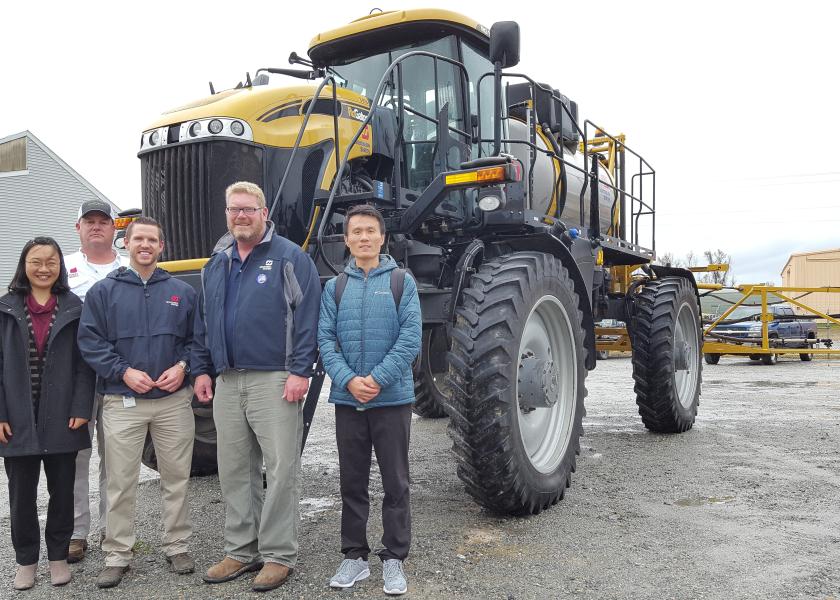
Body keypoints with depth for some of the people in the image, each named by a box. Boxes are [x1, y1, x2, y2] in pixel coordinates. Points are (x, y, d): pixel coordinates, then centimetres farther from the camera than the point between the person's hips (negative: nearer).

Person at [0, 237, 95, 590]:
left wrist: (81, 409, -9)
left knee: (62, 491, 10)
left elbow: (84, 363, -1)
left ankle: (58, 555, 26)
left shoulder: (73, 308, 2)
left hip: (62, 419, 0)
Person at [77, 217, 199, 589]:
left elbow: (196, 339, 10)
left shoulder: (181, 292, 8)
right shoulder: (104, 291, 4)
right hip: (122, 403, -1)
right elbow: (90, 341, -1)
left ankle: (177, 547, 23)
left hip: (174, 401, 1)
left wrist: (182, 366, -8)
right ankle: (117, 555, 17)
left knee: (176, 478, 9)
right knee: (120, 483, 4)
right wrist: (124, 371, -12)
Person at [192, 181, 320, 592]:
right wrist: (202, 370, 13)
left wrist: (300, 371, -17)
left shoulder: (290, 258, -4)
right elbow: (204, 323, 19)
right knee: (234, 471, 12)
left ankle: (278, 555, 11)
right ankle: (242, 550, 25)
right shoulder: (216, 264, 15)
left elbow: (307, 318, -11)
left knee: (281, 470, -1)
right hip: (227, 382, 7)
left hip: (274, 381, -6)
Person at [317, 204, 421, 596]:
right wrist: (349, 380, -15)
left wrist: (378, 379, -16)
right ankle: (354, 555, 24)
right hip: (347, 399, 2)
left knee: (395, 482, 6)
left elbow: (411, 338, -7)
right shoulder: (335, 287, 8)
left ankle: (394, 558, 19)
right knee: (352, 481, 11)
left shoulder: (402, 282, 1)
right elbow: (325, 339, 0)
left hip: (392, 398, -2)